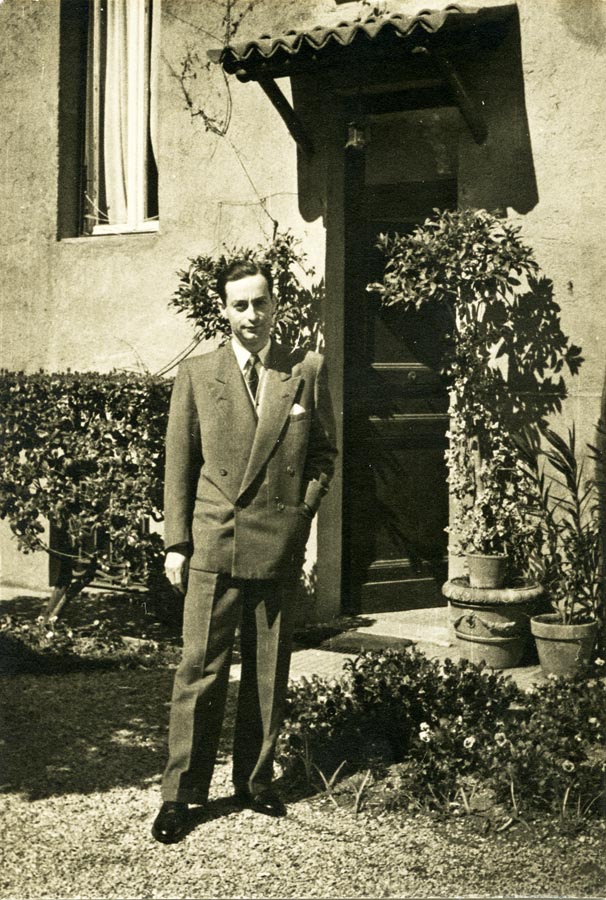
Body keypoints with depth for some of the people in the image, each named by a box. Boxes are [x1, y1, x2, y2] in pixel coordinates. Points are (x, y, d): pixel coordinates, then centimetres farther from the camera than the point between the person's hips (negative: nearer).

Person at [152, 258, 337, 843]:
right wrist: (177, 542, 0)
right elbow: (179, 464, 5)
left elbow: (323, 453, 12)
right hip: (214, 545, -1)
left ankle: (255, 782, 24)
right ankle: (181, 793, 8)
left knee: (269, 673, 10)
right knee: (200, 669, -1)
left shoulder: (308, 372, 6)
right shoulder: (196, 376, 4)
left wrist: (301, 513, 0)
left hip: (280, 547, 2)